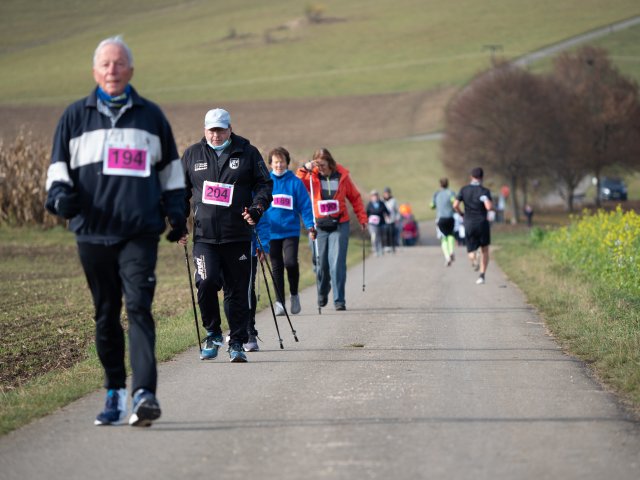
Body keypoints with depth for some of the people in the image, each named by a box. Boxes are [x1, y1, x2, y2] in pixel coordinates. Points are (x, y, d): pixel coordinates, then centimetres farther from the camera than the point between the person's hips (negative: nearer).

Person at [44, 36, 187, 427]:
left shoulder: (151, 115, 12)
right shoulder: (76, 116, 12)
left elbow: (170, 167, 20)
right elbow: (59, 164, 13)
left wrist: (176, 210, 12)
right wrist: (60, 194, -6)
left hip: (141, 232, -2)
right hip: (92, 232, 2)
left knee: (139, 308, -14)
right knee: (106, 314, 7)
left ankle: (145, 393, -21)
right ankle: (115, 392, 17)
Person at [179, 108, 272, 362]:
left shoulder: (248, 153, 5)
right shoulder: (192, 155, 10)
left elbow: (264, 184, 7)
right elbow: (181, 191, 18)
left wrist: (256, 209, -10)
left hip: (238, 236, 0)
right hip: (204, 235, 0)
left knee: (238, 291, 2)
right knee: (207, 282, -17)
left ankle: (237, 342, 14)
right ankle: (212, 333, 4)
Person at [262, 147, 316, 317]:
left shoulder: (295, 182, 1)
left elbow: (305, 205, 2)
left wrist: (310, 226, -5)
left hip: (290, 231, -2)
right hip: (271, 231, 2)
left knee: (290, 262, -17)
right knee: (276, 268, 5)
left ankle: (294, 294, 5)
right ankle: (279, 301, 14)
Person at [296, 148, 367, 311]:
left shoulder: (342, 175, 1)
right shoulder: (311, 177, 1)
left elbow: (355, 197, 12)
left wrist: (362, 218, 11)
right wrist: (305, 169, -23)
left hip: (339, 225, -1)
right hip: (319, 226, 1)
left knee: (337, 263, -10)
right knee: (321, 264, 7)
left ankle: (339, 300, -8)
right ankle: (322, 294, 32)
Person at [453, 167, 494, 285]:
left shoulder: (464, 190, 0)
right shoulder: (484, 191, -10)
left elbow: (455, 205, -6)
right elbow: (489, 207, -24)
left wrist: (462, 214, 13)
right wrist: (491, 205, 0)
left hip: (469, 225, 2)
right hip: (482, 224, -2)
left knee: (471, 251, 9)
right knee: (484, 250, 18)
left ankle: (474, 260, -28)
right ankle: (482, 275, 5)